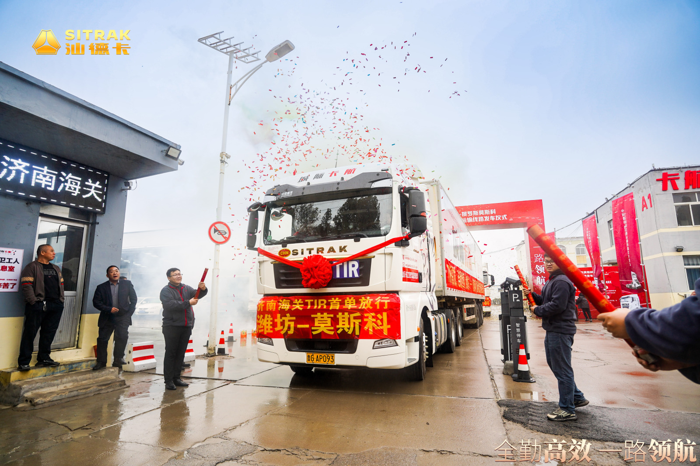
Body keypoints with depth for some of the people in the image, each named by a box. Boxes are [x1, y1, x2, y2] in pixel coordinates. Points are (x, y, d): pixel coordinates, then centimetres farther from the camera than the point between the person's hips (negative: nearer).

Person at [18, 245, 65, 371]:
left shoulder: (56, 269, 20)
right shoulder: (32, 267, -2)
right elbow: (26, 286, -10)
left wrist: (61, 300, 10)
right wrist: (33, 301, -16)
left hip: (55, 306, 7)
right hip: (38, 305, -6)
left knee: (49, 333, 10)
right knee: (30, 333, -1)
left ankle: (44, 358, 20)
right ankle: (23, 362, 6)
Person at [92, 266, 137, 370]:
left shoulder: (127, 284, 7)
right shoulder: (101, 287, 5)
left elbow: (133, 299, 9)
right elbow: (96, 302, 0)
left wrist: (129, 312, -1)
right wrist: (109, 309, -13)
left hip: (123, 317, -1)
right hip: (107, 317, 1)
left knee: (122, 337, -11)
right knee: (102, 339, 3)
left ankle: (117, 361, 1)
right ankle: (101, 361, 19)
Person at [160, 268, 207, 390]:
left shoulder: (186, 288, 14)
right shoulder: (166, 291, -5)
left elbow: (198, 294, 4)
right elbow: (170, 304, -20)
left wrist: (202, 289, -18)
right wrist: (188, 303, -22)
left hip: (186, 326, 6)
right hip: (172, 326, -6)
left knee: (181, 353, 11)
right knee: (170, 353, -1)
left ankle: (176, 378, 20)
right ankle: (168, 380, 6)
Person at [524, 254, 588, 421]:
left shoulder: (561, 281, -16)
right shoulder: (551, 282, 18)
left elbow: (557, 305, -24)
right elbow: (545, 301, 21)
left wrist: (537, 310, -12)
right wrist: (533, 295, 5)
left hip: (561, 331, -11)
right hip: (552, 330, 11)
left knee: (562, 370, -3)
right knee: (554, 364, 20)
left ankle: (567, 409, 8)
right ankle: (577, 398, 34)